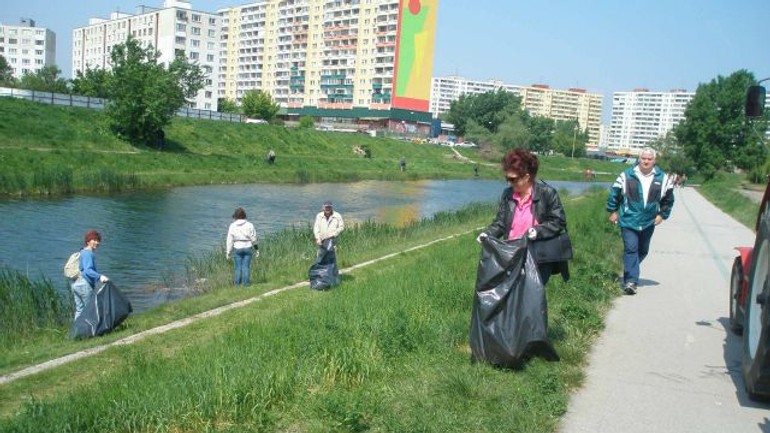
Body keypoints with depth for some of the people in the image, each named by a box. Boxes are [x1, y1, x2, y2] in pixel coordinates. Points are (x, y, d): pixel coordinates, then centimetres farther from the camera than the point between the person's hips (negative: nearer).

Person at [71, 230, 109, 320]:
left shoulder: (82, 252, 18)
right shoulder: (88, 253, -13)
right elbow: (88, 270, -27)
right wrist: (100, 276, -40)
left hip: (76, 283, 10)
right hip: (84, 284, -10)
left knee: (79, 309, 12)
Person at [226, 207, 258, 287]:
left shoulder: (232, 226, -4)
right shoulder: (249, 225, -3)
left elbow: (229, 240, -2)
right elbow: (253, 239, 0)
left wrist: (228, 252, 4)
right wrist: (256, 249, 11)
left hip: (237, 248, 0)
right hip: (248, 247, 0)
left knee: (238, 267, 8)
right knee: (246, 267, 5)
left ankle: (237, 284, 14)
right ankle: (246, 284, 8)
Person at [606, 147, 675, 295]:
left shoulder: (663, 178, 1)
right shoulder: (626, 175, -7)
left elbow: (668, 199, 13)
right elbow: (614, 193, 3)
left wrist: (662, 214, 8)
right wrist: (613, 211, 4)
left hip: (648, 222, 4)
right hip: (628, 220, -4)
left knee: (643, 250, 16)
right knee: (631, 249, -13)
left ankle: (629, 272, 38)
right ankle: (630, 281, -14)